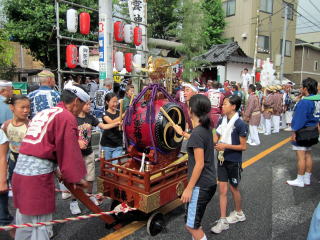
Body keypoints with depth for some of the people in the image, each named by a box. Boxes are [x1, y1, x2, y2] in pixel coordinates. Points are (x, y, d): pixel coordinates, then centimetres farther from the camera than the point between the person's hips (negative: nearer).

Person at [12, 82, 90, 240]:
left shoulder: (43, 113, 18)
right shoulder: (67, 117, -10)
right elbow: (70, 152, -10)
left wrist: (54, 170, 23)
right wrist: (77, 177, 2)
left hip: (19, 172, 9)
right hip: (38, 176, -9)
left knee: (24, 220, 22)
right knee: (39, 225, 4)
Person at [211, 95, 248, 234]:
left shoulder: (240, 124, -18)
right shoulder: (222, 121, 0)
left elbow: (243, 146, -14)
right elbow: (216, 139, 7)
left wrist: (226, 146, -23)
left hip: (234, 161, -5)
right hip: (222, 160, 5)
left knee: (233, 189, 14)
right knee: (222, 190, 7)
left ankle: (239, 213, 40)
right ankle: (223, 221, 17)